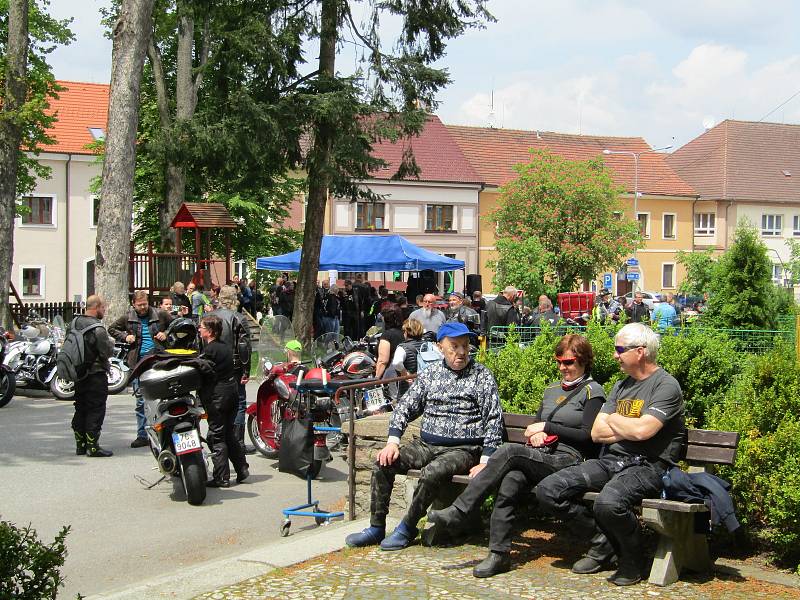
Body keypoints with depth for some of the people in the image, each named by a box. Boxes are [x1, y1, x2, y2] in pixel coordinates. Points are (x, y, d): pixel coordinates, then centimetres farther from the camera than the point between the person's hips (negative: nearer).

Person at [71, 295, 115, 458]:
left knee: (81, 409, 14)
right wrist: (111, 342, 1)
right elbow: (107, 352, -18)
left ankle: (80, 444, 20)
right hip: (96, 375, -8)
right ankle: (92, 446, -2)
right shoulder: (97, 328, -18)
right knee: (95, 410, -3)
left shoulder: (75, 323, 6)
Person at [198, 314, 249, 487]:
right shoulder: (226, 347, 11)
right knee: (229, 434, 17)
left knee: (216, 437, -2)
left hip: (217, 396, -8)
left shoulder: (209, 350, -14)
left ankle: (222, 477, 0)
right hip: (232, 392, 8)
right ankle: (242, 469, 17)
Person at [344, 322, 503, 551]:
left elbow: (494, 420, -5)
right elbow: (404, 408, 12)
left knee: (432, 472, -34)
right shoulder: (429, 374, 13)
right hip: (425, 444, 5)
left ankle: (407, 528, -14)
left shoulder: (482, 376, 1)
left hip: (463, 449, -5)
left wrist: (485, 462, -15)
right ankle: (377, 527, -5)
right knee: (383, 462, -15)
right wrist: (393, 442, -4)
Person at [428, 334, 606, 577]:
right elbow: (536, 424, 25)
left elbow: (588, 435, -5)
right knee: (510, 481, -29)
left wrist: (547, 427, -5)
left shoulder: (593, 391, 5)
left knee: (509, 451, -29)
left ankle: (458, 512, -30)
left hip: (568, 460, -6)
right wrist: (536, 433, 1)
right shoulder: (552, 389, 26)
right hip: (538, 457, 6)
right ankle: (499, 554, -30)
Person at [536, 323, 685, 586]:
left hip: (647, 465, -7)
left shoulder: (666, 385, -5)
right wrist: (630, 429, -5)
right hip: (611, 460, 8)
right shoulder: (621, 386, 19)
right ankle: (604, 540, 5)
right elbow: (597, 433, 11)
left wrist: (613, 419, 0)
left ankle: (632, 557, -6)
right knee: (547, 491, -11)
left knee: (608, 502, -38)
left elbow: (643, 430, -20)